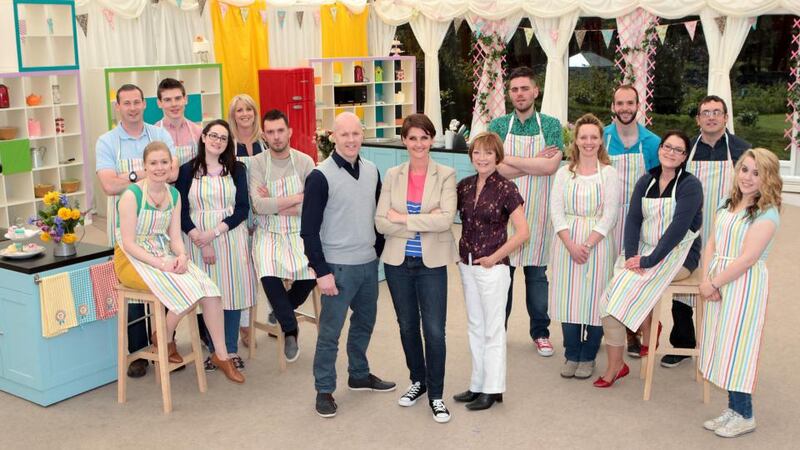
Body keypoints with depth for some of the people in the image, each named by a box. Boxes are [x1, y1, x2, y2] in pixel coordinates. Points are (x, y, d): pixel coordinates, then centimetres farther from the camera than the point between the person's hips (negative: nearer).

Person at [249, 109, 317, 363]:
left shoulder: (305, 162, -2)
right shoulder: (257, 163, -4)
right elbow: (258, 205, -15)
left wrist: (276, 204, -14)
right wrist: (298, 197, -13)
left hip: (299, 233, 1)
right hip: (268, 234, -1)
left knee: (312, 274, -23)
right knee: (268, 275, -28)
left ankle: (281, 311, 13)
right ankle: (290, 329, -3)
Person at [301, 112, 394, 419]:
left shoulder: (372, 172, 6)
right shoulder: (321, 176, -13)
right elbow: (309, 229, -13)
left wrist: (380, 252, 12)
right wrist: (321, 271, -14)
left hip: (369, 264, 6)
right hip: (338, 267, -6)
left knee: (365, 323, 19)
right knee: (330, 331, 1)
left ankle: (359, 375, 37)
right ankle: (324, 390, 15)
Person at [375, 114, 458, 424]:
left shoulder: (445, 175, -5)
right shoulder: (393, 175, 2)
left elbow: (446, 218, -18)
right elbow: (381, 222, -6)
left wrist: (404, 219, -16)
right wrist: (424, 223, -16)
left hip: (431, 264, -3)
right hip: (398, 262, 3)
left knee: (434, 330, -2)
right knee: (407, 326, 16)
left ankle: (435, 394, 15)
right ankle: (417, 381, 36)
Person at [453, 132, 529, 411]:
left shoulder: (505, 189, -11)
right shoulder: (464, 186, 4)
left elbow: (522, 233, -14)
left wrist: (494, 258, -13)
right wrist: (461, 253, -1)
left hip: (492, 267, -6)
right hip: (467, 265, 6)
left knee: (493, 330, 5)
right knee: (475, 327, 15)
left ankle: (492, 389, 16)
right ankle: (478, 385, 26)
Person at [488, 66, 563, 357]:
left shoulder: (551, 125, 1)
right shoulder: (498, 125, 3)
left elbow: (552, 166, -14)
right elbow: (496, 169, -10)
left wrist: (509, 160, -13)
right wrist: (536, 163, -12)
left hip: (537, 211, 0)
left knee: (536, 272, 8)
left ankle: (540, 332, 21)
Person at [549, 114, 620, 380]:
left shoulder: (609, 173, 1)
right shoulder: (564, 173, 8)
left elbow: (610, 215, -5)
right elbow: (556, 211, 2)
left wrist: (587, 244, -14)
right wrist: (571, 245, -11)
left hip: (598, 243, -2)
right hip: (567, 244, 2)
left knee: (593, 299, 0)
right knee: (568, 298, 3)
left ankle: (588, 358, 14)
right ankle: (572, 356, 17)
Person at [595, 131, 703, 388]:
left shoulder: (690, 185, -7)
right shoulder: (646, 182, 10)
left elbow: (678, 228, -16)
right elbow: (633, 220, 2)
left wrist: (648, 261, -21)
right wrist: (631, 255, -15)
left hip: (677, 255, -5)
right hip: (644, 251, 5)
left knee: (624, 286, -23)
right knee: (615, 287, -21)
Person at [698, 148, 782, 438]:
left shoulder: (766, 213, -13)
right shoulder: (728, 205, 10)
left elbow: (747, 258, -18)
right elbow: (712, 244, 7)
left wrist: (712, 284, -15)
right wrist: (706, 280, -7)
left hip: (745, 286, -7)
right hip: (718, 284, 7)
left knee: (737, 347, 0)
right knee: (723, 346, 12)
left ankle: (744, 416, 14)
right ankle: (733, 409, 25)